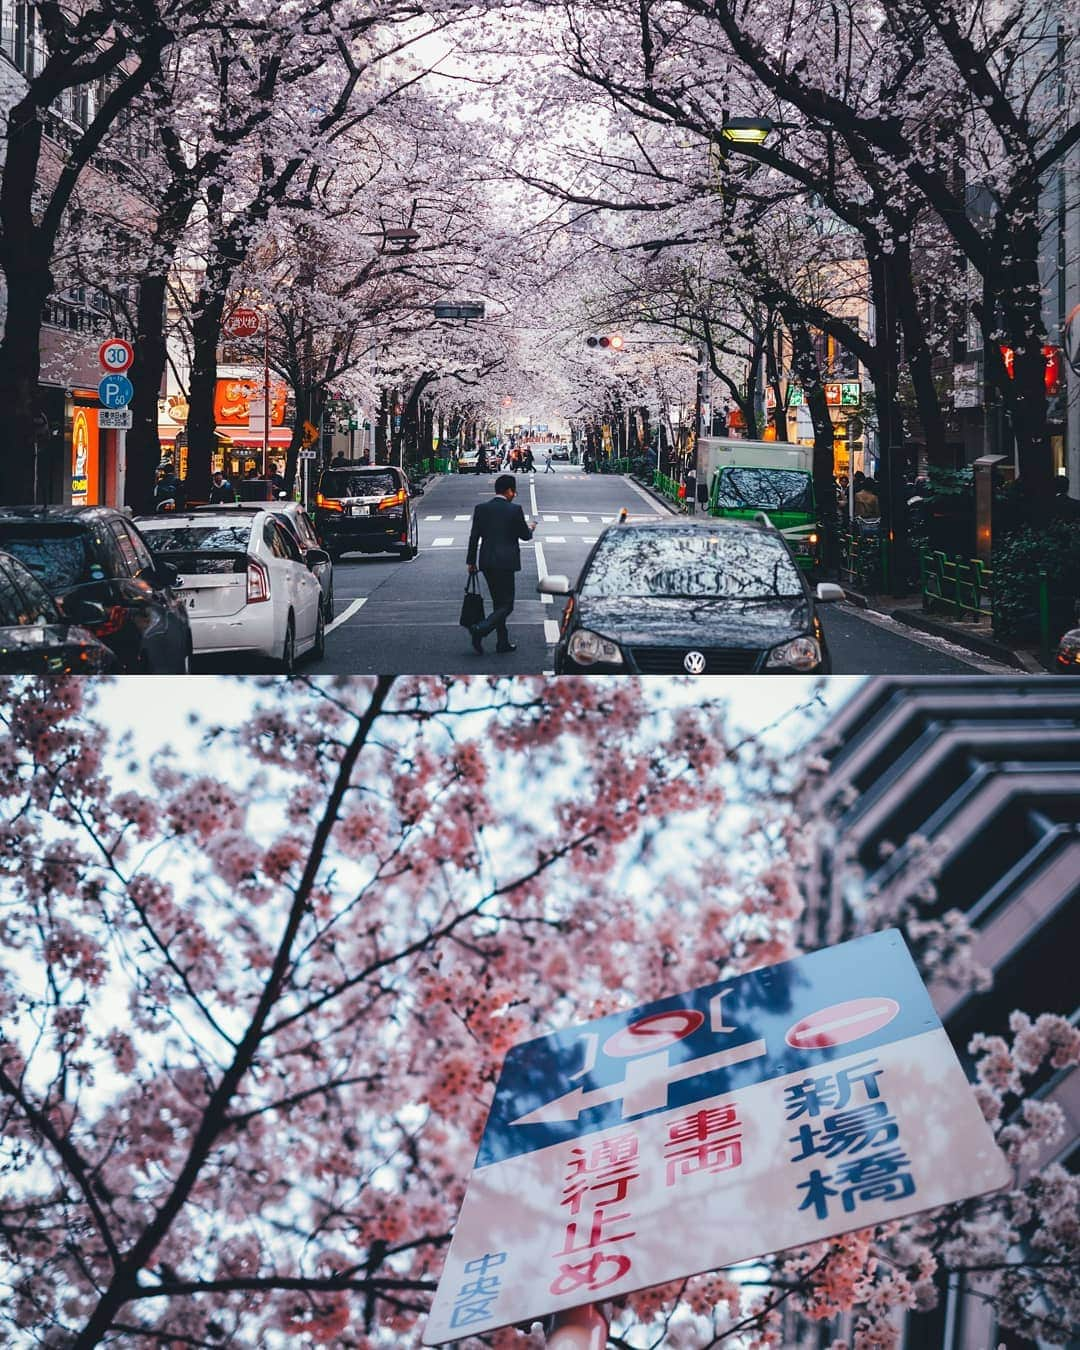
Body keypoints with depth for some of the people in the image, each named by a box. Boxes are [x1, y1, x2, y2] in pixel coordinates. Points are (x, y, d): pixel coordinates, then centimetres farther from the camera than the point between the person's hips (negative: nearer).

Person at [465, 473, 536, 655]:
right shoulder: (514, 510, -9)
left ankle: (503, 642, 18)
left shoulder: (481, 509, 4)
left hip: (486, 562, 6)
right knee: (506, 604, -1)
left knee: (498, 602, 16)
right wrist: (530, 528, 23)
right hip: (505, 562, -6)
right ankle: (480, 630, -21)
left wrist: (471, 561, 12)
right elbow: (524, 535, 0)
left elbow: (474, 536, 5)